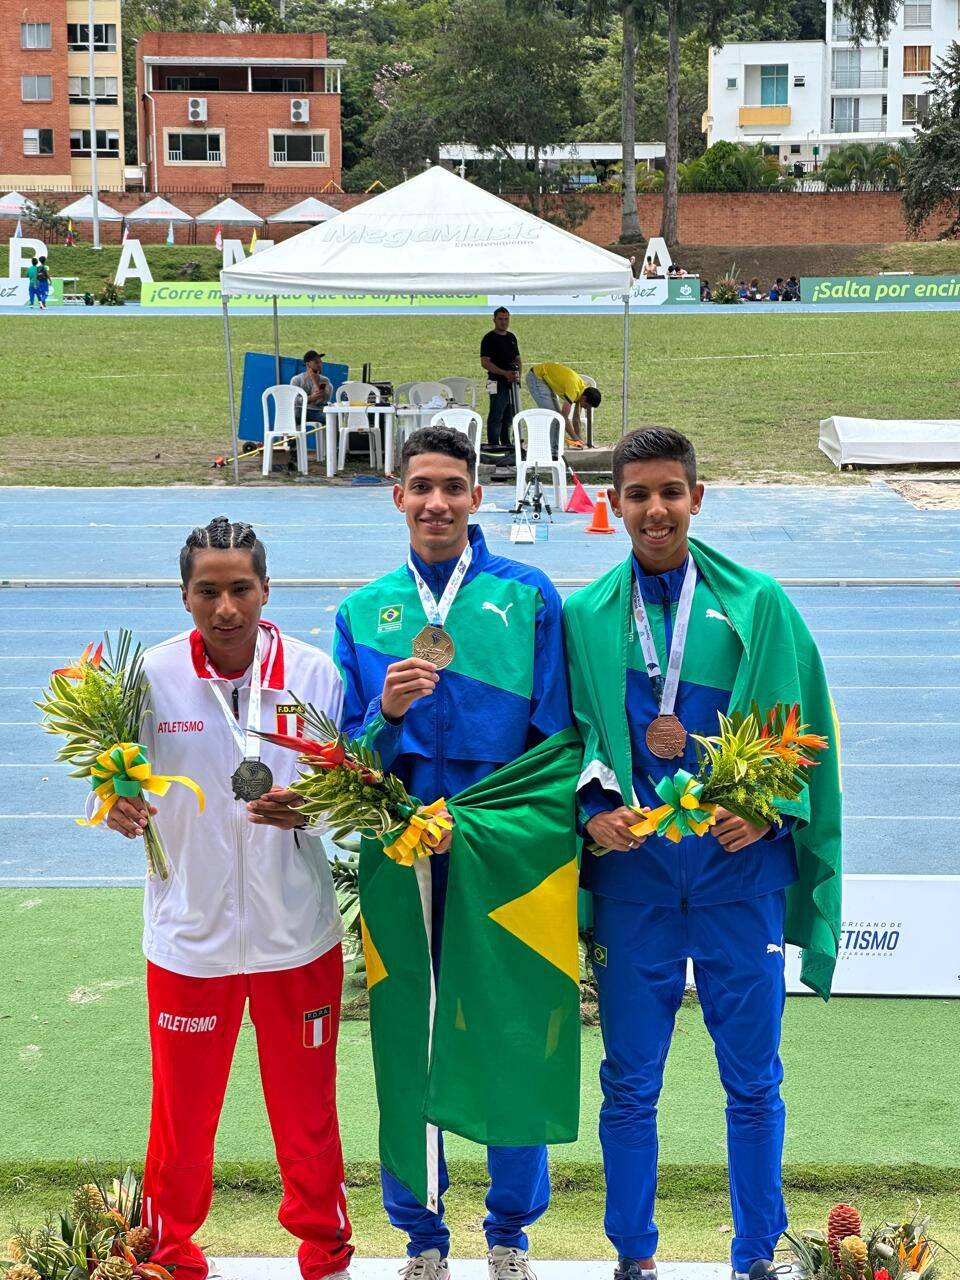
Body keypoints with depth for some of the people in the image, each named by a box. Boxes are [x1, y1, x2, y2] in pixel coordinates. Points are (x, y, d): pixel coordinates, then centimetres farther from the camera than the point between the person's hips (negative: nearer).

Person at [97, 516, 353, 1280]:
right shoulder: (153, 674, -8)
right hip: (191, 931, 0)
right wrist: (118, 806, -23)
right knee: (183, 1110, 12)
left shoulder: (313, 672, -6)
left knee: (307, 1108, 15)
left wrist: (307, 808, -19)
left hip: (297, 930, 1)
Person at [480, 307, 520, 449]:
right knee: (496, 416, -9)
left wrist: (518, 373, 0)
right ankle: (493, 445, -7)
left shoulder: (511, 337, 15)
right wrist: (505, 373, -21)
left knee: (509, 416, 12)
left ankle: (506, 444, 20)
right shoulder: (489, 338, -7)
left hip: (512, 382, 7)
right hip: (498, 382, -7)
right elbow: (485, 362, -14)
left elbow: (517, 358, 21)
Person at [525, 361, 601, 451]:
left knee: (557, 414, 6)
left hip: (545, 379, 10)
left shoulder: (582, 390, -3)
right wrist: (576, 438, -21)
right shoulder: (573, 390, -31)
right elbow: (564, 418, -30)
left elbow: (576, 418, 8)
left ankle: (555, 449, 9)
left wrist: (578, 438, 4)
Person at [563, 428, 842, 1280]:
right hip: (633, 864, 1)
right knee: (631, 1080, 5)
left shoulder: (757, 604, 4)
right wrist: (592, 810, -12)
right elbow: (569, 737, 6)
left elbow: (802, 727, 5)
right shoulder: (587, 617, 6)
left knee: (753, 1078, 5)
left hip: (739, 860, 0)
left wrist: (768, 806, -11)